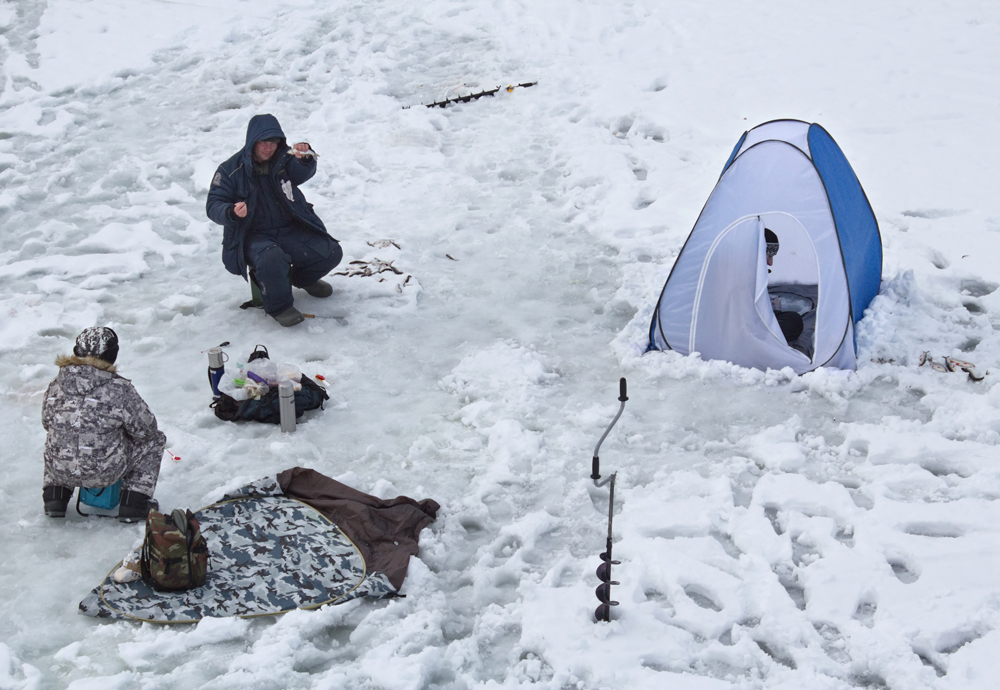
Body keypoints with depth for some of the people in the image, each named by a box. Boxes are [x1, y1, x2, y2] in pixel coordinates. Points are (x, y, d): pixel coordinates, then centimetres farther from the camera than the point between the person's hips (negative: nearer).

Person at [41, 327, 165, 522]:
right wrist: (119, 431, 16)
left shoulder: (57, 384, -3)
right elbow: (145, 429, -7)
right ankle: (133, 504, 13)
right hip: (105, 472, -4)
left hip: (59, 471, 5)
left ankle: (55, 497, 25)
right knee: (155, 440, 17)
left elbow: (47, 422, 12)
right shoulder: (119, 389, -16)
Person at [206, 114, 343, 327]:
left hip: (291, 231, 4)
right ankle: (279, 306, -10)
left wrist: (305, 157, -47)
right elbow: (213, 205, -7)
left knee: (331, 253, -11)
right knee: (271, 259, -37)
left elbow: (303, 172, -21)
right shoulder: (231, 170, -4)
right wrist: (232, 212, -31)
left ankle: (301, 277, 22)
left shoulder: (284, 161, 1)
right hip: (254, 236, -4)